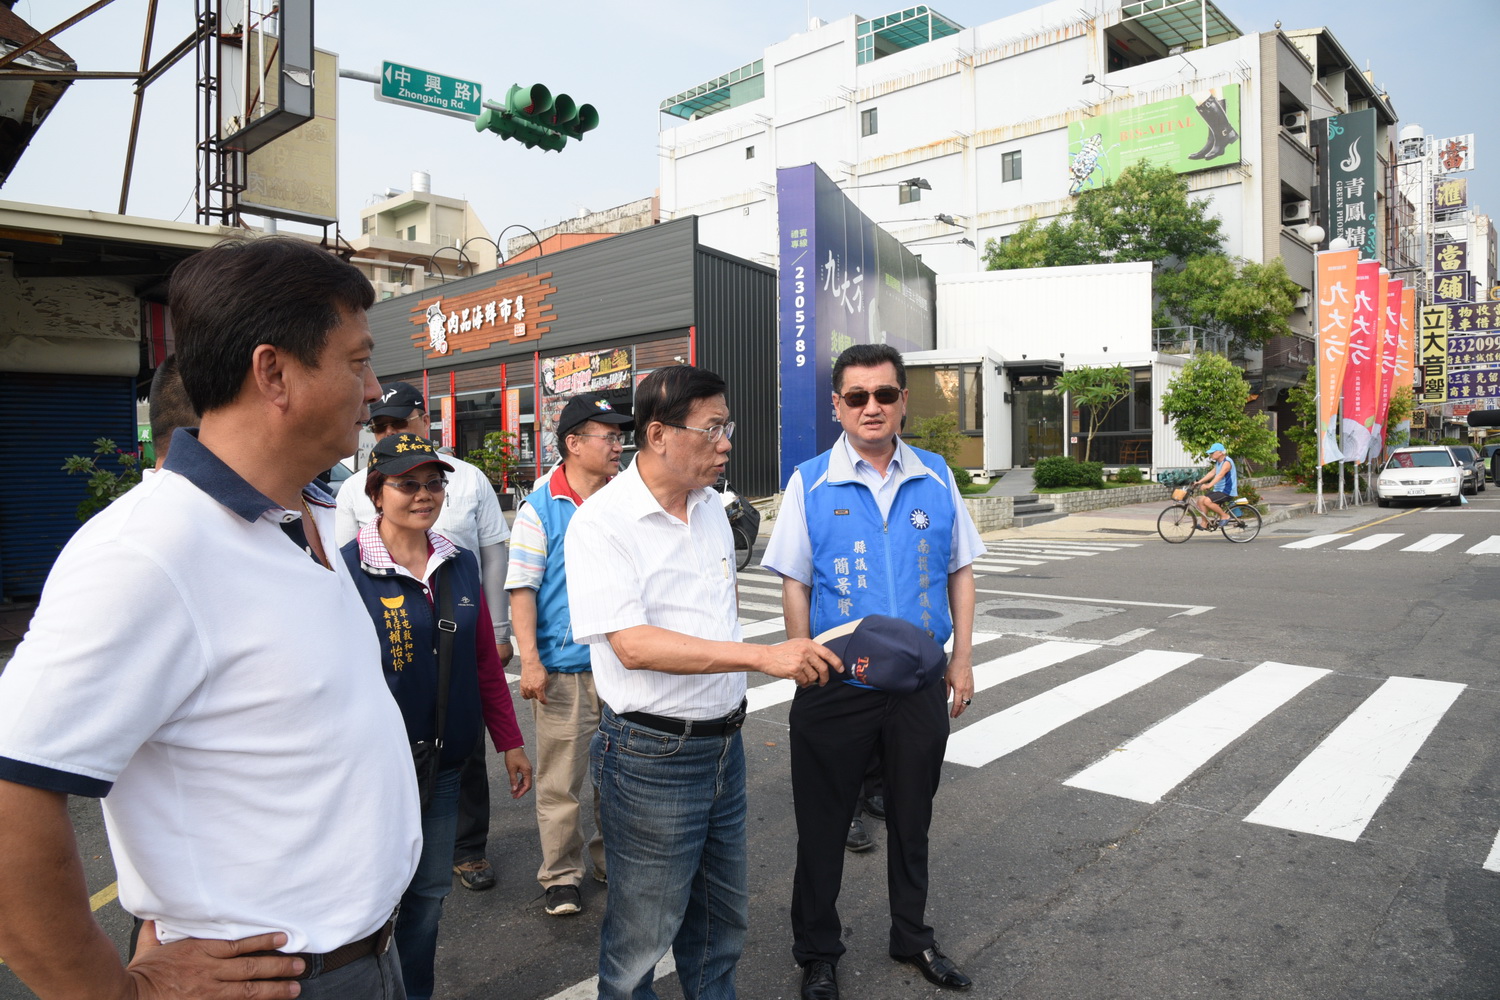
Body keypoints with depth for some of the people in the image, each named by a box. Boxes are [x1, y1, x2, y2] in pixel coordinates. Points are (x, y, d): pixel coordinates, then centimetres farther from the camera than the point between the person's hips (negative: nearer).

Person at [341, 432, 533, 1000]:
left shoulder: (461, 565, 4)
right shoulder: (347, 570, -12)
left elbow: (485, 660, 9)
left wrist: (510, 741, 11)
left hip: (443, 763, 5)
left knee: (430, 889, 18)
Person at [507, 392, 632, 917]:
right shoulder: (540, 509, -5)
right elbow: (521, 588, -8)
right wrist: (530, 661, -14)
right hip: (563, 668, -4)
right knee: (561, 777, 6)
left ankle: (612, 857, 33)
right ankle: (561, 874, 23)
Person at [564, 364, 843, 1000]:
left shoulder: (711, 508, 6)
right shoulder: (601, 522, -17)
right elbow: (633, 645, -28)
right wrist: (764, 656, -31)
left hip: (723, 743, 7)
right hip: (652, 755, -7)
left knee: (723, 918, 22)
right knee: (642, 936, 10)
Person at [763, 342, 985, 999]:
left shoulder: (936, 478, 1)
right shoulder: (810, 484, -6)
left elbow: (959, 570, 7)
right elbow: (795, 583, -4)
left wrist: (962, 657, 4)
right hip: (836, 683, -2)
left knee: (912, 817, 20)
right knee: (823, 825, 12)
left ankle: (912, 937, 44)